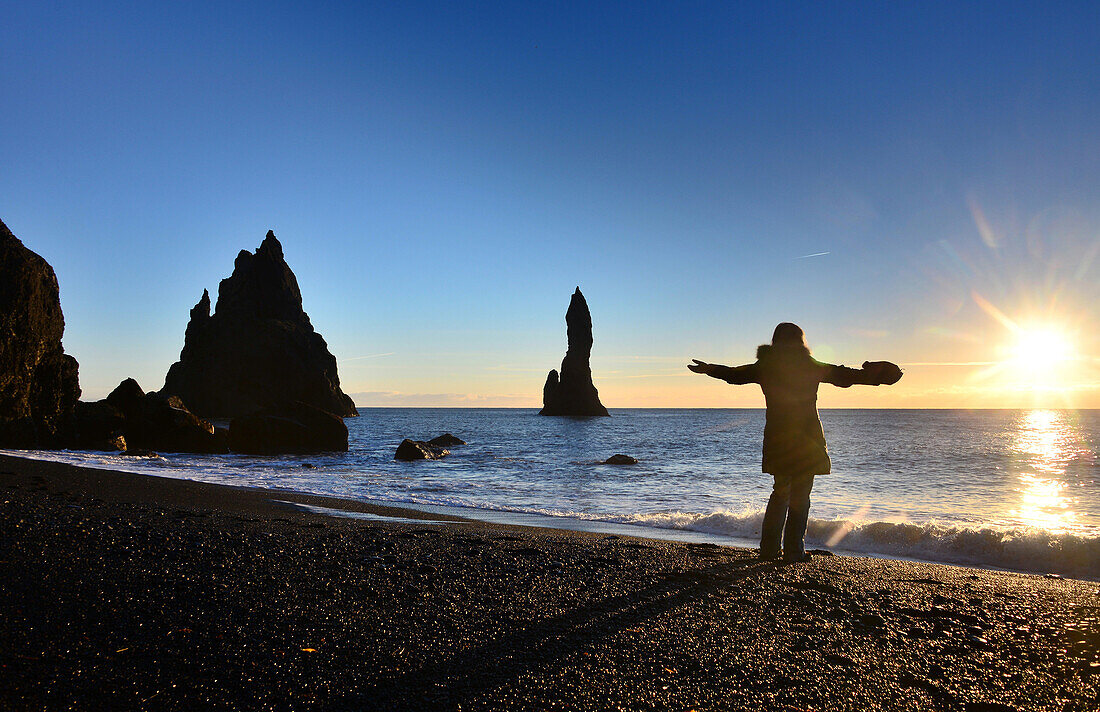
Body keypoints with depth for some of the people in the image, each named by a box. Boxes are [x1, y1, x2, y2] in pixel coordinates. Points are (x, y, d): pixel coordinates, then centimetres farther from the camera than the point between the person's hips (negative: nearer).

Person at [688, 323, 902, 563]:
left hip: (776, 438, 4)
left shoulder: (765, 368, 4)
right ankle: (793, 551, 4)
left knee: (780, 491, 16)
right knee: (800, 495, 3)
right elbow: (843, 375, 0)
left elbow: (734, 374, 16)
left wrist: (709, 369, 32)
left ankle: (769, 548, 16)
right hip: (807, 439, -4)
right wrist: (874, 375, 13)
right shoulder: (810, 367, -5)